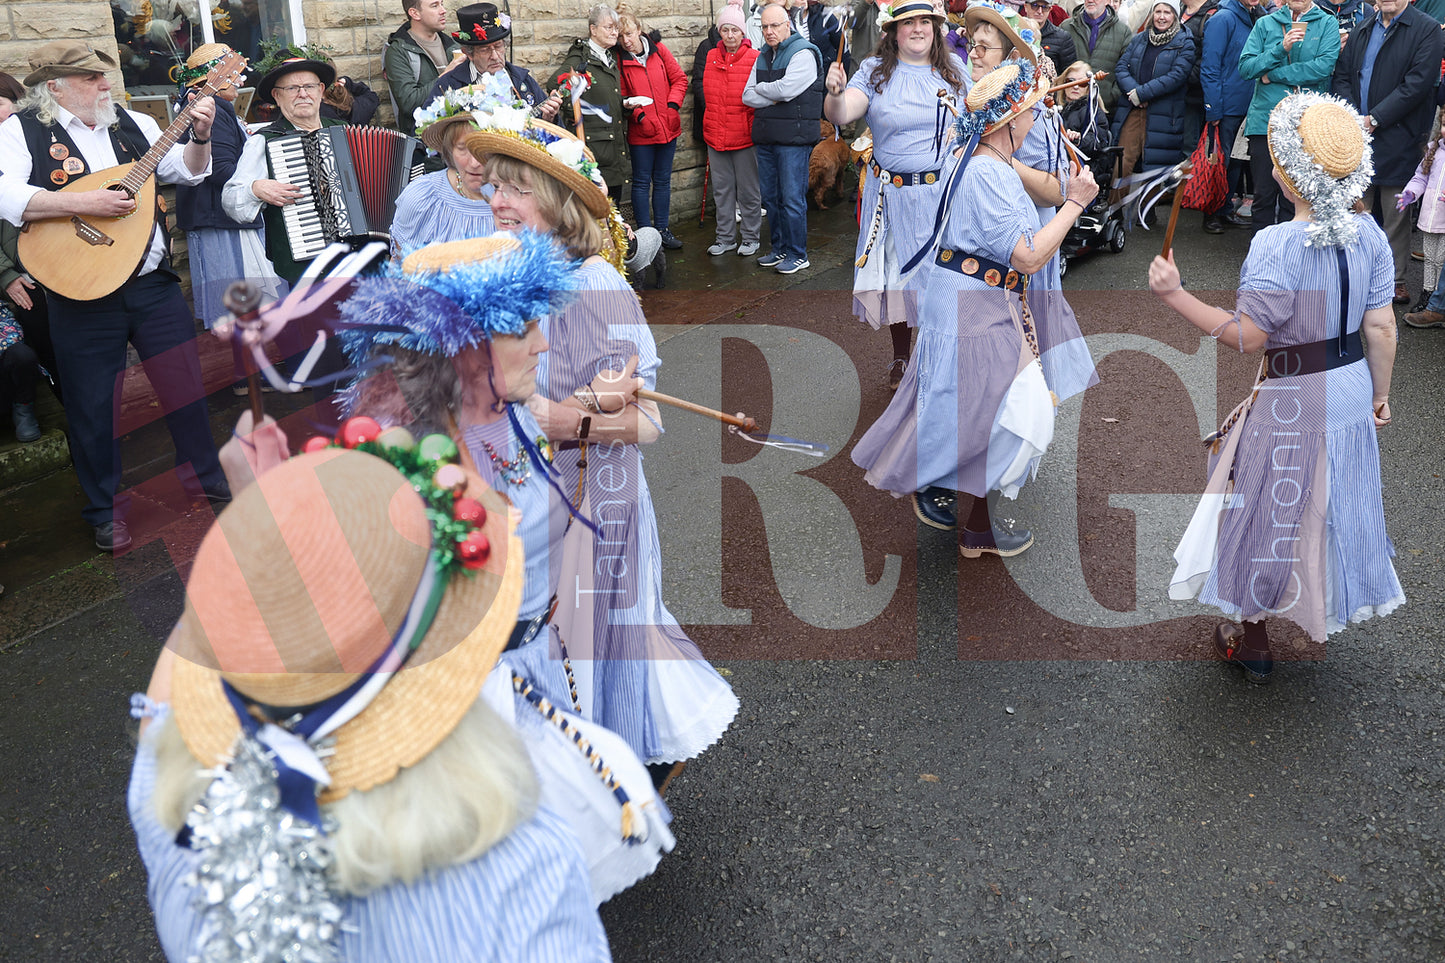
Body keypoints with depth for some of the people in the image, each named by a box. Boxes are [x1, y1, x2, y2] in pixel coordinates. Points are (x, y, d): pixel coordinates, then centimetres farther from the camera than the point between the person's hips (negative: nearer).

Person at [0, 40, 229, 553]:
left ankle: (205, 476, 29)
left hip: (153, 282, 4)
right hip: (83, 294, -3)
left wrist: (199, 136, -7)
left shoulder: (132, 124, 10)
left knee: (186, 381, 10)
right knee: (94, 404, 6)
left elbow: (188, 170, 12)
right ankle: (106, 510, 22)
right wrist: (83, 203, -24)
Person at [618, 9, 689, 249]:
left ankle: (662, 229, 23)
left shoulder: (658, 49, 0)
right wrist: (637, 112, -18)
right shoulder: (618, 59, -6)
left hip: (668, 127, 3)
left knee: (663, 180, 12)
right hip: (640, 130, -3)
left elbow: (679, 79, 3)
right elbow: (620, 96, -3)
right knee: (641, 182, 4)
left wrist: (672, 106, -8)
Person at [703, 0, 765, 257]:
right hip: (716, 136, 5)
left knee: (748, 189, 6)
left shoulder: (754, 59, -6)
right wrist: (711, 124, 14)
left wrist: (755, 125, -7)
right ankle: (725, 237, 23)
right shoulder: (710, 57, 7)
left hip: (745, 136, -5)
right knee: (722, 189, 12)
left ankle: (751, 237, 18)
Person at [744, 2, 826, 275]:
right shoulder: (763, 56, 16)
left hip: (793, 138, -8)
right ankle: (779, 249, 24)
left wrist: (761, 89, -2)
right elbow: (748, 96, 9)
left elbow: (785, 89, -19)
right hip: (766, 138, 8)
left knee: (792, 199, -5)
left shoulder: (803, 53, -7)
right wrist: (773, 98, -8)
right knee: (771, 198, 12)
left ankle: (797, 255, 5)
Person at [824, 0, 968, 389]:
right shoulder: (875, 71, -2)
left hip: (944, 191, 1)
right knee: (897, 273, 10)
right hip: (893, 192, -1)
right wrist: (836, 94, -39)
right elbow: (842, 115, -17)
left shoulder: (954, 68, 5)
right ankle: (900, 357, 28)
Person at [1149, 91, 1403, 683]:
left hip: (1293, 401, -6)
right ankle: (1320, 617, 43)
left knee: (1270, 513, 11)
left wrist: (1175, 295, -22)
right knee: (1332, 506, 23)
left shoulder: (1278, 245, -24)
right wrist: (1379, 393, 14)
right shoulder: (1369, 234, -4)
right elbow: (1380, 328, 1)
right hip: (1353, 388, 6)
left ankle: (1251, 641, 26)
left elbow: (1247, 337, -23)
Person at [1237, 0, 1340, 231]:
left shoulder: (1328, 24, 5)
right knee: (1263, 194, 3)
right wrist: (1281, 49, -14)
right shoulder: (1265, 24, 10)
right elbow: (1245, 67, 0)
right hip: (1265, 120, 1)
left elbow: (1325, 65, -10)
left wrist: (1273, 75, -8)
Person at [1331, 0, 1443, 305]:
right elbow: (1342, 75, 11)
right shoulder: (1362, 30, 15)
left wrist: (1375, 119, -15)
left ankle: (1396, 279, 12)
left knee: (1396, 214, 2)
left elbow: (1418, 83, -11)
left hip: (1397, 139, -4)